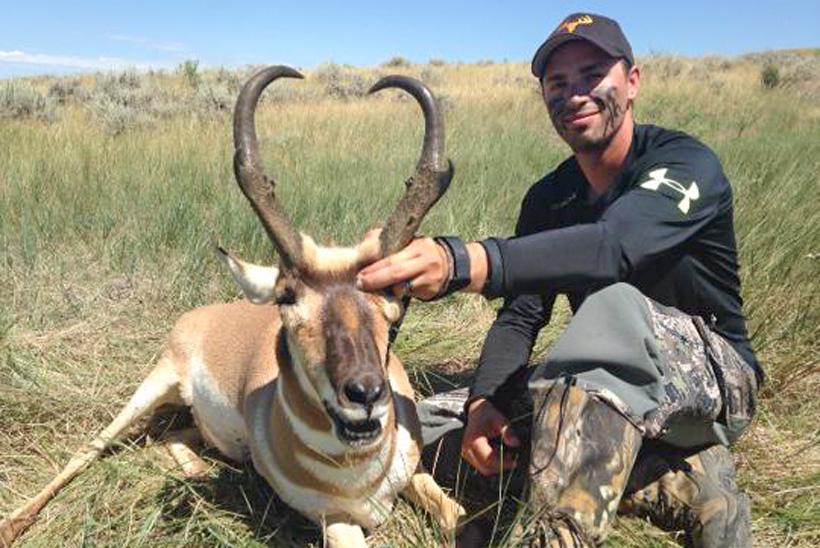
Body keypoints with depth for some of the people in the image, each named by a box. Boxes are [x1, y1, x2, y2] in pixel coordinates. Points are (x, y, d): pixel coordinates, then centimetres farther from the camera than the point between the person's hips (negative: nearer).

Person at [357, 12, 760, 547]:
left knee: (616, 304, -37)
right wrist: (484, 399, -24)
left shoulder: (686, 163, -18)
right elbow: (520, 314, -4)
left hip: (717, 378, -6)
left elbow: (612, 247, -40)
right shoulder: (548, 199, 1)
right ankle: (693, 480, -4)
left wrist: (460, 263, -56)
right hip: (627, 392, 7)